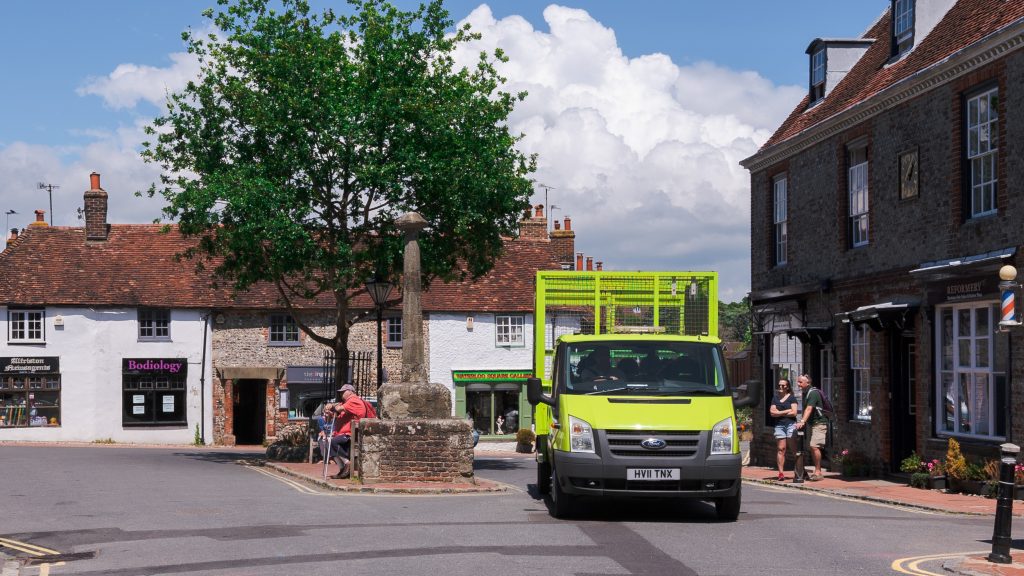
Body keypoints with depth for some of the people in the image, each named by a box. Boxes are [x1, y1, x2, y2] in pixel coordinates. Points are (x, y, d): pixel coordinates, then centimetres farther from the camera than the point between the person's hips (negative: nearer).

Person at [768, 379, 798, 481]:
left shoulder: (791, 398, 5)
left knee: (794, 448, -7)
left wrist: (779, 413, -1)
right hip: (779, 425, 3)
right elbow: (772, 412, 5)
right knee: (780, 449, -2)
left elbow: (794, 412, -5)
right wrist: (787, 411, -2)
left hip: (790, 424, -3)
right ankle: (781, 473, -5)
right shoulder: (775, 398, 16)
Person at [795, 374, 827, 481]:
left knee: (814, 446, -19)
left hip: (819, 424, -10)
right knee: (812, 448, 7)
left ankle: (818, 472, -16)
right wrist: (801, 421, 12)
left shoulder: (813, 393, -15)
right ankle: (817, 472, 12)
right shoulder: (805, 393, 14)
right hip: (811, 424, 10)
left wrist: (802, 421, -37)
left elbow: (809, 409, -27)